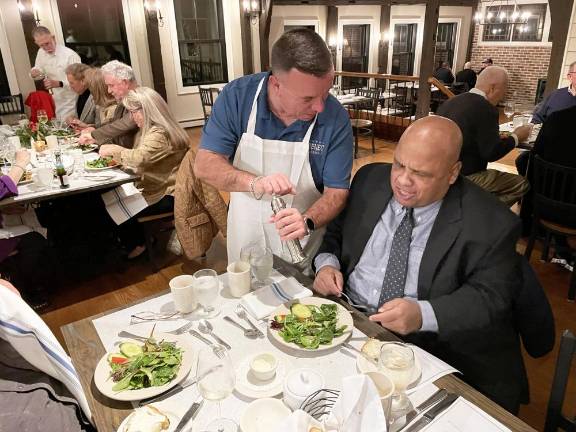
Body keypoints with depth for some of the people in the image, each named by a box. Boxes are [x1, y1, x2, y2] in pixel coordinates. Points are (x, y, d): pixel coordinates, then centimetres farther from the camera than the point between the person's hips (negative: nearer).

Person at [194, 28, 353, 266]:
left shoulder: (336, 118, -20)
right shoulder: (237, 95, -18)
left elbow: (337, 191, -15)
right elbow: (204, 165, -18)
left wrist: (308, 222, -36)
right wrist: (254, 183, -36)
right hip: (245, 237, 1)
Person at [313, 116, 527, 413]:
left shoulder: (491, 224, -11)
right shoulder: (370, 180, 2)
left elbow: (490, 297, -10)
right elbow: (335, 232, 13)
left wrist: (423, 315, -26)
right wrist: (326, 264, -8)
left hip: (430, 349, -3)